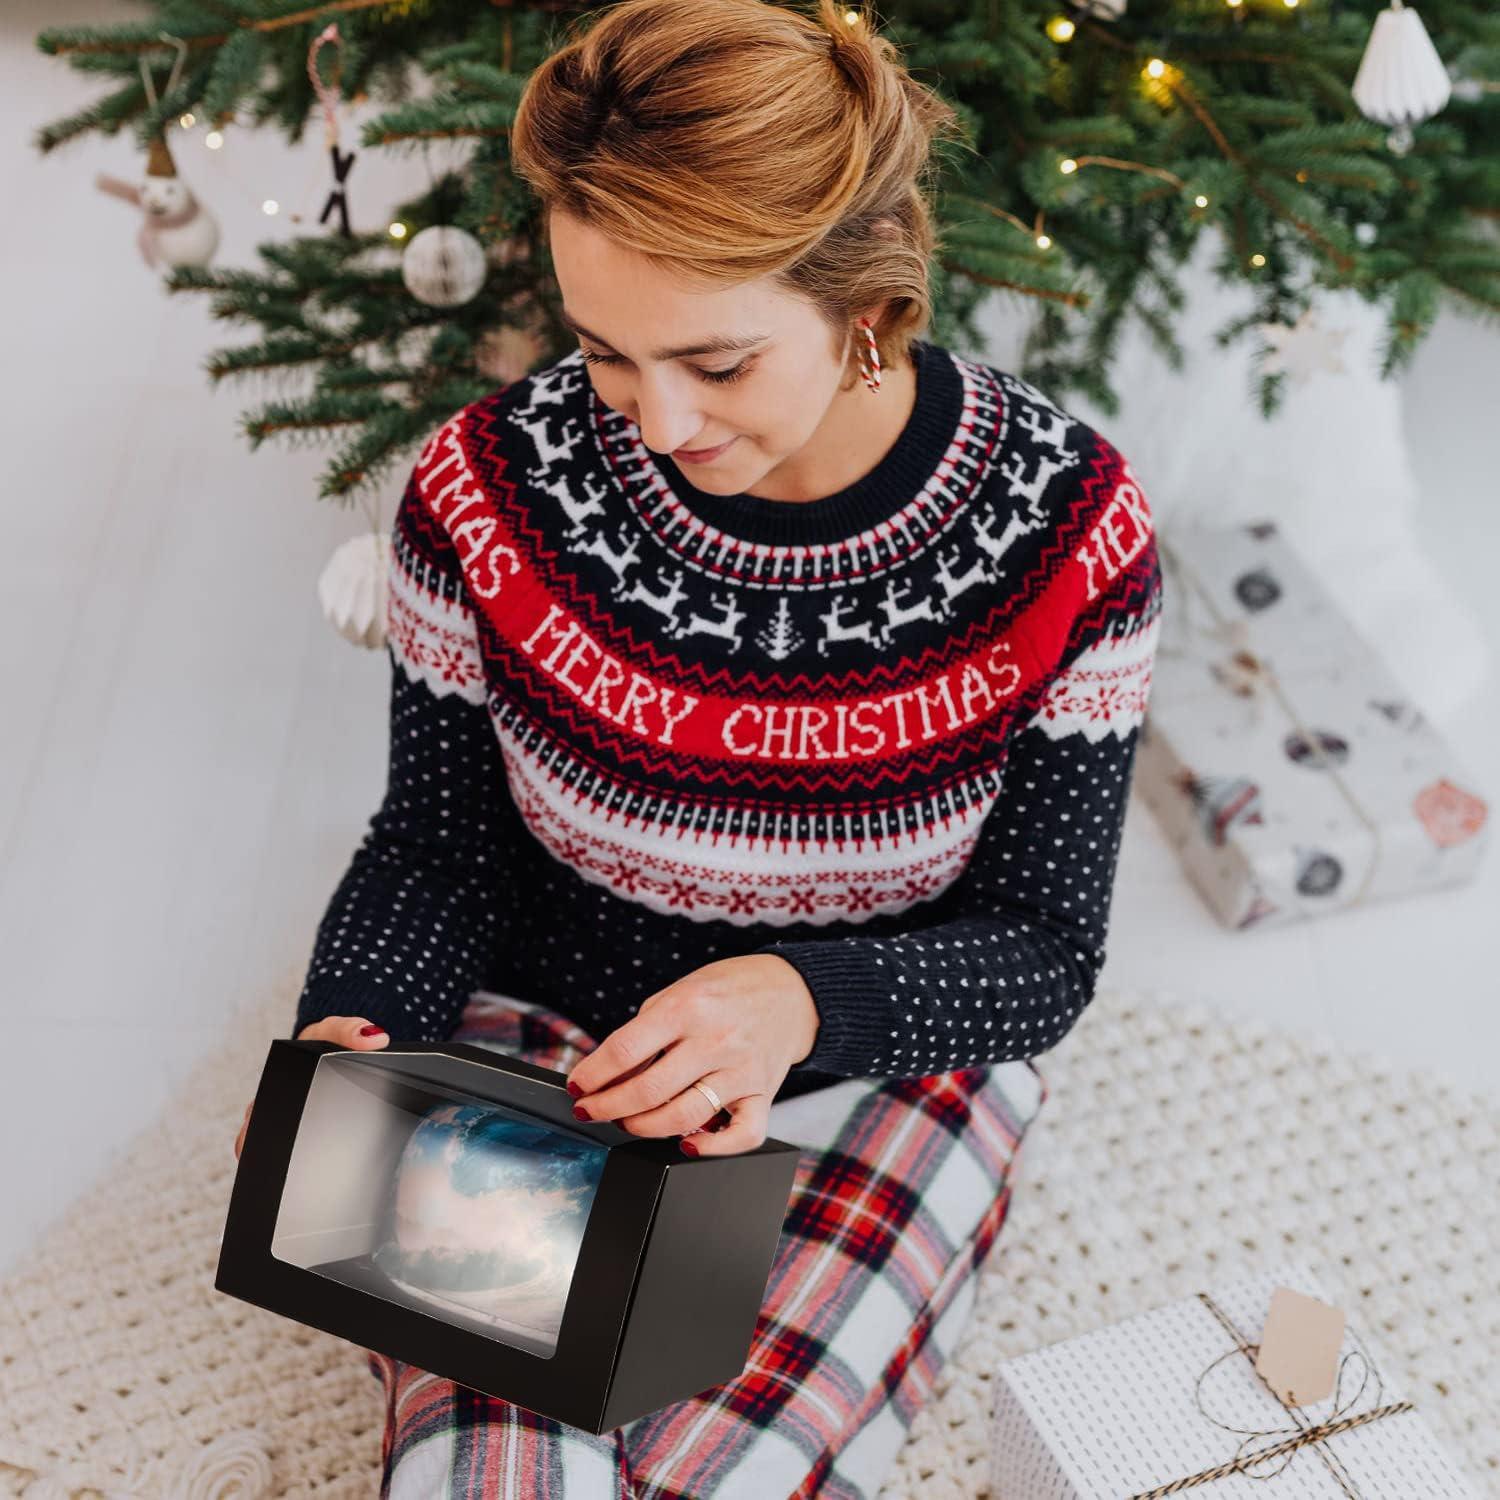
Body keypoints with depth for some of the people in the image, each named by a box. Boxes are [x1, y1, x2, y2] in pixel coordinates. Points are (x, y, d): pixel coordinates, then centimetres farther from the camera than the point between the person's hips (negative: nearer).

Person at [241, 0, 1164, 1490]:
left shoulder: (1064, 524, -19)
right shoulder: (491, 484, -17)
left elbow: (1046, 957, -12)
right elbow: (435, 839, -1)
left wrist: (805, 1000, -31)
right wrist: (349, 1033, -21)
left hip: (876, 1069, 0)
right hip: (539, 1038, 1)